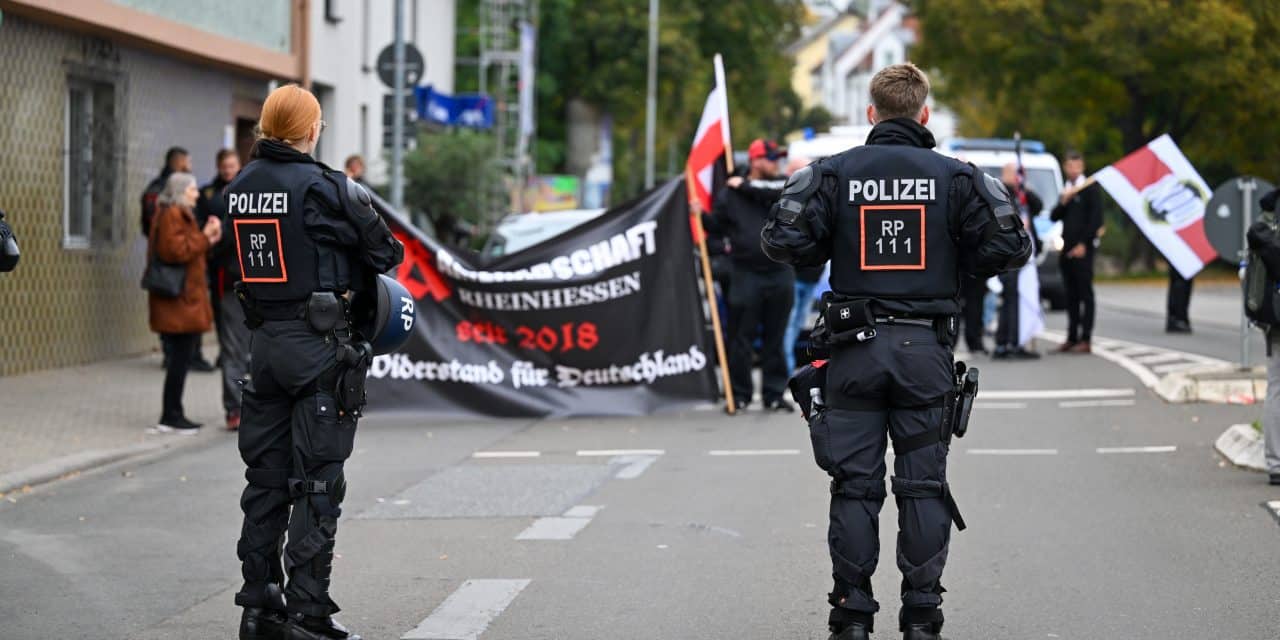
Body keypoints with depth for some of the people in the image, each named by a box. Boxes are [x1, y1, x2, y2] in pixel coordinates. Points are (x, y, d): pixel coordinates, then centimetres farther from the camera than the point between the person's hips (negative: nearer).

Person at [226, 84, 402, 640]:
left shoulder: (238, 187, 6)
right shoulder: (322, 187, -14)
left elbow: (249, 258, 12)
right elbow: (384, 252, -6)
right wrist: (353, 278, 14)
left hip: (264, 340, 7)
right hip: (318, 342, -7)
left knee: (266, 477, 13)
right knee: (317, 482, -2)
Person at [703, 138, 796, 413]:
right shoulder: (729, 192, 4)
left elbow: (779, 195, -13)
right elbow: (718, 225, 8)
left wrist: (746, 187, -8)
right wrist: (702, 216, -11)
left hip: (781, 274, 2)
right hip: (747, 274, -2)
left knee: (775, 338, 8)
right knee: (741, 338, -1)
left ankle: (774, 394, 14)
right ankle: (739, 394, 7)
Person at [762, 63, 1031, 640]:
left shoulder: (834, 173, 0)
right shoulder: (954, 177, 1)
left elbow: (785, 241, -7)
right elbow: (1009, 248, -3)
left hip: (855, 351, 0)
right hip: (926, 350, 0)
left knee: (854, 486, 5)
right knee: (924, 487, 6)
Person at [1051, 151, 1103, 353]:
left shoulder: (1091, 189, -2)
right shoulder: (1066, 190, 19)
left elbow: (1096, 219, -10)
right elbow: (1053, 217, 13)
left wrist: (1084, 244, -14)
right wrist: (1063, 202, -5)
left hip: (1082, 250, -7)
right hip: (1066, 250, 7)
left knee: (1085, 294, -6)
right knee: (1071, 296, 8)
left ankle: (1085, 340, -8)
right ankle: (1072, 338, 11)